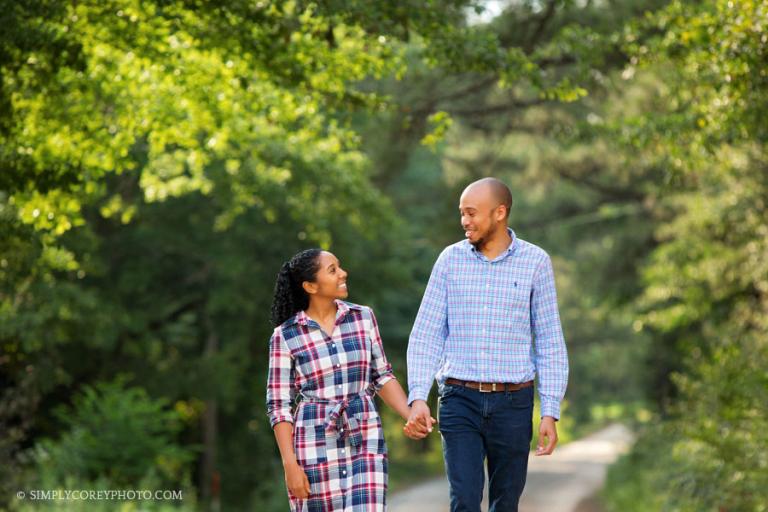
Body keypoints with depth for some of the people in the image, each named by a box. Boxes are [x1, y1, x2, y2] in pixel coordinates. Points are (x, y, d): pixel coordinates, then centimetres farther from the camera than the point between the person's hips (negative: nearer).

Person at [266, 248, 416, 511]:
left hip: (365, 441, 2)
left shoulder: (363, 317, 5)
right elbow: (279, 405, -2)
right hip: (315, 445, -2)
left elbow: (382, 377, 13)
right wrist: (290, 465, -9)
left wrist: (410, 415, -3)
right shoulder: (285, 336, -3)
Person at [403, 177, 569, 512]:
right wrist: (418, 397, -10)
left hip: (513, 403, 0)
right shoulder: (450, 259, 4)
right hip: (460, 400, 0)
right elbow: (426, 335, 3)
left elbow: (550, 342, 2)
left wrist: (550, 412, -4)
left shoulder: (535, 262, 1)